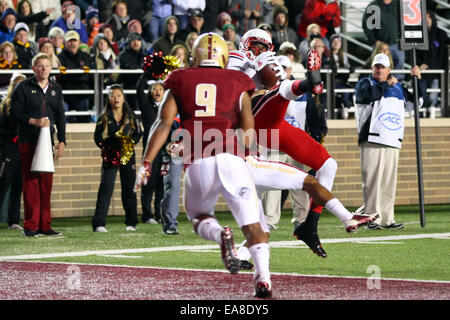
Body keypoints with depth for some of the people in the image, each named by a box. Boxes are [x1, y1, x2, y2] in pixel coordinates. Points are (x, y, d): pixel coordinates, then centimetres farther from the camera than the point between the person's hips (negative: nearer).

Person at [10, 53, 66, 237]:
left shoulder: (55, 89, 15)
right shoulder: (23, 88, 0)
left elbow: (60, 117, 16)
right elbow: (15, 112, -5)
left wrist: (62, 141, 8)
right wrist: (34, 121, -17)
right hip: (28, 141, -4)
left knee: (46, 183, 3)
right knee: (30, 182, -6)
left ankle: (45, 225, 6)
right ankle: (30, 226, -5)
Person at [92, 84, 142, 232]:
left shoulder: (130, 116, 8)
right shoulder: (104, 118, 4)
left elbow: (138, 132, 10)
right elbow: (97, 137, 3)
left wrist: (131, 142, -8)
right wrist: (109, 146, -12)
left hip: (128, 155, 2)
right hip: (110, 157, -2)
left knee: (129, 189, 5)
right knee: (106, 188, -11)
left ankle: (131, 223, 16)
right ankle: (98, 224, -16)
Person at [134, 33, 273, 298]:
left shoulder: (181, 82, 15)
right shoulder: (237, 83, 14)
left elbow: (165, 124, 5)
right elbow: (248, 132, 7)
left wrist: (146, 164, 4)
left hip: (198, 162, 1)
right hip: (231, 157, 0)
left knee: (200, 218, 21)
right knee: (252, 224, 5)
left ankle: (221, 236, -13)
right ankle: (264, 279, -13)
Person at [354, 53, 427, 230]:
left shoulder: (399, 87, 22)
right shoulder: (365, 83, 7)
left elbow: (418, 99, 29)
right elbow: (369, 94, -16)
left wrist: (418, 79, 16)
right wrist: (387, 84, -6)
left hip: (393, 143, 5)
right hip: (372, 141, -5)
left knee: (389, 182, 4)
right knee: (372, 180, -9)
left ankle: (387, 219, 8)